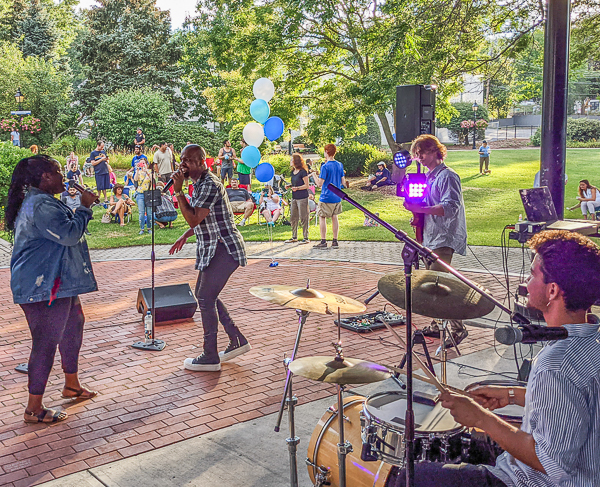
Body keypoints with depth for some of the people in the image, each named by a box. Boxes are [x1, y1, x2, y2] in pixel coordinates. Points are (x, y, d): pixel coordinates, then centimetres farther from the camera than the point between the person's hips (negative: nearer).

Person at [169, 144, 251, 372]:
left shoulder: (210, 185, -19)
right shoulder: (199, 183, 14)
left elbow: (193, 219, -26)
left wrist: (178, 191, -22)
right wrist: (184, 237, 23)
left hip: (224, 250, -11)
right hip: (212, 249, 11)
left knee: (206, 299, -7)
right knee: (203, 294, 16)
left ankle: (210, 357, 4)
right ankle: (237, 341, 23)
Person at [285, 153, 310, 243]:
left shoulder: (303, 172, -12)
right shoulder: (293, 172, 12)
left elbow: (306, 185, -12)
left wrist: (297, 188, -25)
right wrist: (289, 186, 4)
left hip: (302, 198, -8)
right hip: (294, 197, 8)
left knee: (303, 218, -3)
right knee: (293, 217, 12)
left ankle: (305, 238, 5)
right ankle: (294, 237, 22)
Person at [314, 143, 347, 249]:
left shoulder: (325, 167, -15)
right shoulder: (339, 165, 6)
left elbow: (320, 184, -16)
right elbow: (343, 182, 8)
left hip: (326, 197, -6)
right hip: (337, 197, 7)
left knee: (322, 217, 2)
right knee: (334, 217, 11)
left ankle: (323, 242, 1)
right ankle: (335, 241, 12)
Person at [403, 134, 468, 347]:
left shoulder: (447, 176, -11)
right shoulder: (429, 177, 18)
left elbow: (450, 207, -23)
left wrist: (420, 209, -31)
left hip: (444, 239, -10)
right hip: (431, 237, 10)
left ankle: (457, 328, -8)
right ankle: (438, 325, 22)